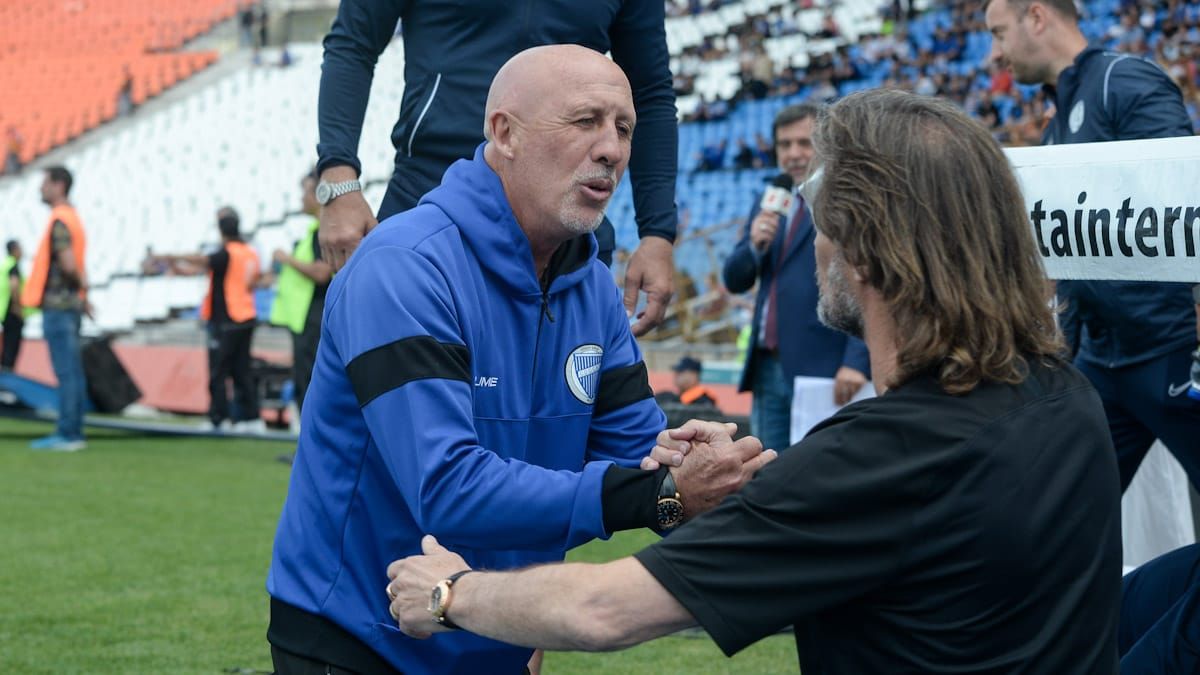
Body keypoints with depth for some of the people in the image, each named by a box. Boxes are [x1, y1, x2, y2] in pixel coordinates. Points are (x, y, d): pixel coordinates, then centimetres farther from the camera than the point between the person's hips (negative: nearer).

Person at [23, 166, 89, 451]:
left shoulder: (59, 221, -14)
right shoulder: (73, 218, 17)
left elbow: (69, 264, -22)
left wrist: (80, 283, -6)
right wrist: (82, 291, 12)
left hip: (58, 305, -9)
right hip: (71, 304, 9)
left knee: (66, 372, -8)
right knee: (72, 372, 9)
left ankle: (67, 434, -8)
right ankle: (73, 433, 12)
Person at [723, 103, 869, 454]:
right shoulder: (769, 207, 17)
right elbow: (735, 281, 16)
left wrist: (856, 360, -22)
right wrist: (754, 245, -6)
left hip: (824, 369, -7)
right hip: (769, 369, 7)